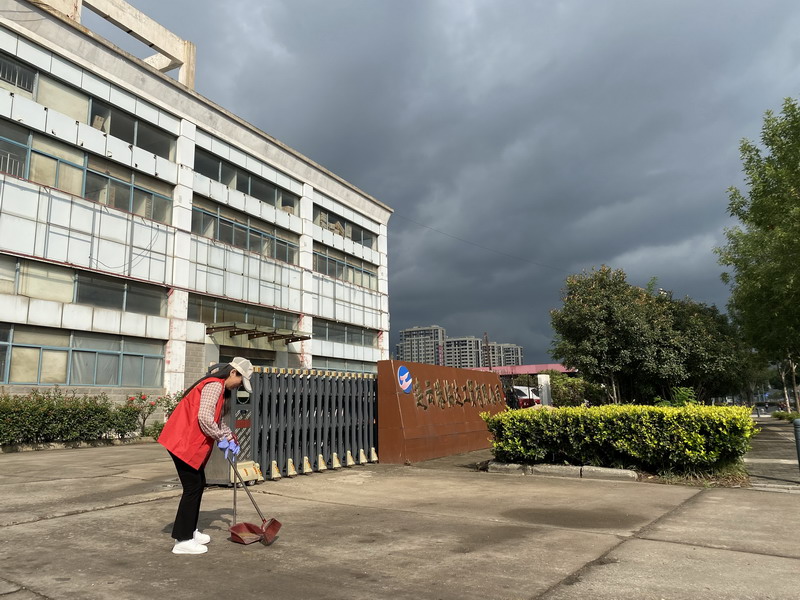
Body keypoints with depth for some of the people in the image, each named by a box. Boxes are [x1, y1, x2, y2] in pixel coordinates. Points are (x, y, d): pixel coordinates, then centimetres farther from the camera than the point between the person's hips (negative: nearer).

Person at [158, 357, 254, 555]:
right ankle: (182, 541, 3)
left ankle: (189, 531, 28)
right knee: (192, 487, -5)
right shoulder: (215, 385, -16)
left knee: (199, 484, 16)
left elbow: (215, 420, 24)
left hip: (191, 443, 11)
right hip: (183, 442, -11)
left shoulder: (219, 387, 17)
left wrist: (229, 438, 12)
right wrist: (221, 439, -14)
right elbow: (204, 417, -26)